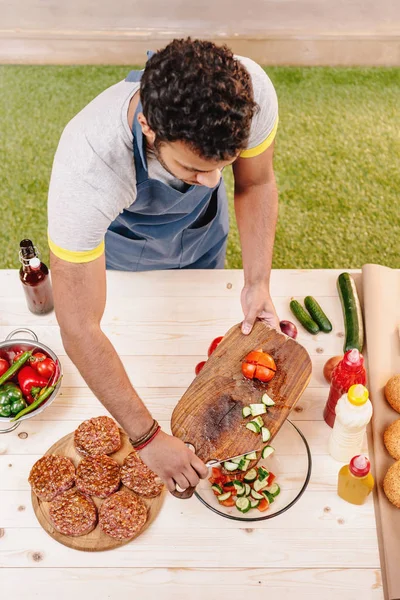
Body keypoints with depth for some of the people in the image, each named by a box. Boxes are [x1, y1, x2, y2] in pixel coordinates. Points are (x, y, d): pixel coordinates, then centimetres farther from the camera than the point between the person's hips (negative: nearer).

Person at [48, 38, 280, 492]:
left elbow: (256, 185, -17)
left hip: (203, 235, 3)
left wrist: (257, 283, -29)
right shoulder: (86, 162, -48)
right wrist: (148, 439, -39)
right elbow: (78, 330, -43)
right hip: (125, 249, -2)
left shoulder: (249, 89, -39)